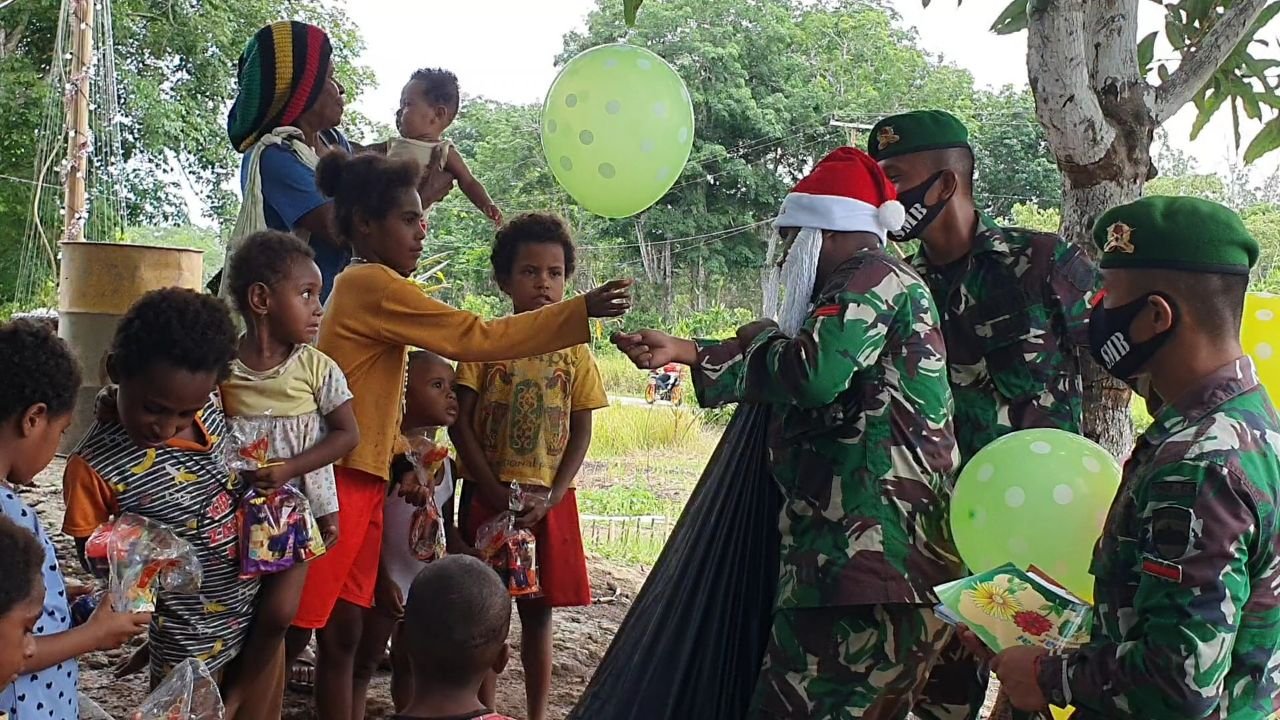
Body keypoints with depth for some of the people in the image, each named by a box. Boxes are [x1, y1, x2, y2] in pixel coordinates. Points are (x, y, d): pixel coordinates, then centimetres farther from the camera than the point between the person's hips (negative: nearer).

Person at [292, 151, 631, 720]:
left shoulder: (368, 288, 17)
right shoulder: (373, 284, -13)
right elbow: (475, 339, -15)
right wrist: (581, 311, -14)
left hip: (364, 480, 10)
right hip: (337, 481, -10)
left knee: (342, 630, 12)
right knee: (293, 630, -4)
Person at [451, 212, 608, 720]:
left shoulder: (574, 351, 4)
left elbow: (580, 434, 3)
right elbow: (461, 425, -5)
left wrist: (549, 498, -9)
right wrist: (496, 493, -13)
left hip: (548, 502, 1)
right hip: (489, 499, -1)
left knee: (537, 612, 10)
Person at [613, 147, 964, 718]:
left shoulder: (875, 279, -9)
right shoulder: (869, 286, 24)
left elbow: (814, 373, -25)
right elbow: (806, 373, 28)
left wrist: (762, 339, -3)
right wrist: (683, 351, 23)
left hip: (868, 553, -11)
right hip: (865, 549, 11)